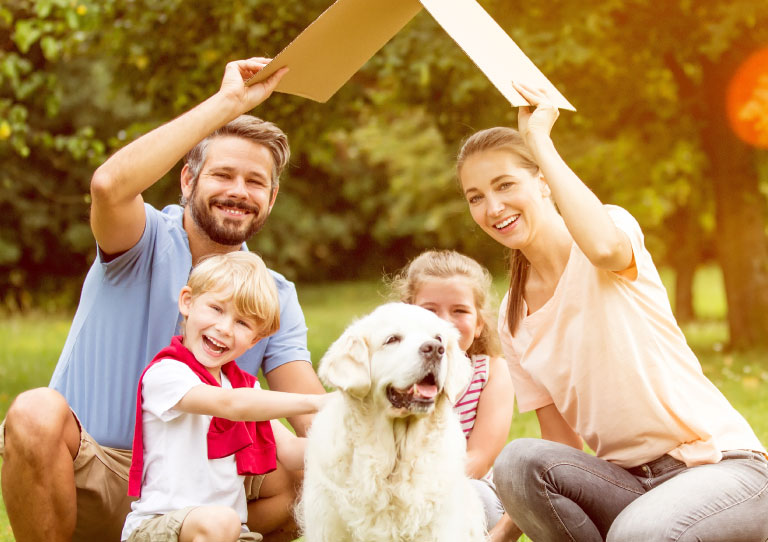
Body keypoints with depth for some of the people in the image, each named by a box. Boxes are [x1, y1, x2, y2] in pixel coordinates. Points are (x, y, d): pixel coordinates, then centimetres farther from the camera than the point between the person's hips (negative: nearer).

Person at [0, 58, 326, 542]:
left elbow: (310, 408, -5)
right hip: (89, 475, -3)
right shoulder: (147, 242, -6)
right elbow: (110, 185, -31)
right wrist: (229, 102, -28)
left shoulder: (274, 297, 5)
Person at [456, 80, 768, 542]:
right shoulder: (514, 319, 10)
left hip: (719, 463, -5)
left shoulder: (614, 224, -5)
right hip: (629, 483, 5)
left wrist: (539, 137, -21)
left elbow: (604, 247, -33)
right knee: (517, 461, -23)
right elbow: (563, 447, 10)